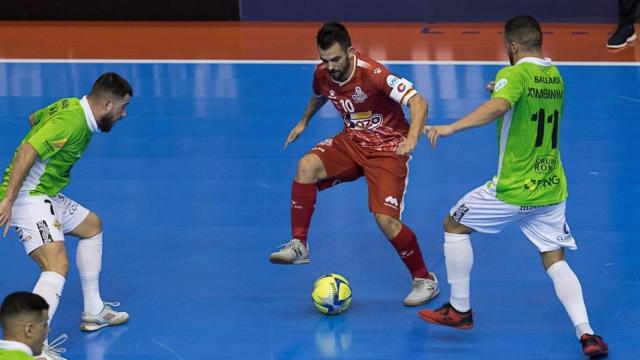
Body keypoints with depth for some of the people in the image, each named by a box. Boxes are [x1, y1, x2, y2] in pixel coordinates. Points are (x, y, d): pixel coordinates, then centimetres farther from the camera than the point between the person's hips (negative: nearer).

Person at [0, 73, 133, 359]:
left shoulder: (72, 107, 9)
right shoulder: (72, 121, -21)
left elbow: (34, 118, 28)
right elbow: (27, 151, -30)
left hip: (46, 196, 11)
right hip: (29, 198, -11)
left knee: (91, 226, 28)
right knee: (57, 264, -27)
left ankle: (93, 312, 39)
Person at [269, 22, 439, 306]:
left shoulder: (372, 74, -27)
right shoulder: (322, 74, -7)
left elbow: (418, 102, -33)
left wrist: (412, 137, -48)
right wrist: (303, 121, 25)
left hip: (387, 148, -5)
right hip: (352, 141, 5)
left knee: (386, 219, -18)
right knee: (307, 166, -23)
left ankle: (425, 280, 3)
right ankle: (298, 246, -15)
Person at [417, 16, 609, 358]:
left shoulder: (515, 74, -13)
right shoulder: (555, 77, 10)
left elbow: (498, 106, -35)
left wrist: (451, 127, -43)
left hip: (512, 190, -6)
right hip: (551, 189, 6)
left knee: (454, 225, 15)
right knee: (555, 261, 7)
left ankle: (459, 310, 20)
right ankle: (585, 332, -14)